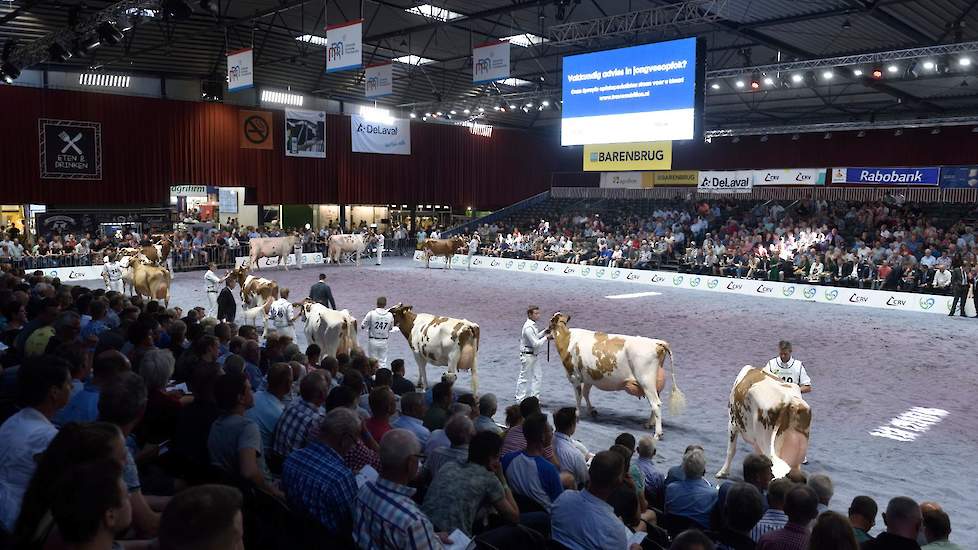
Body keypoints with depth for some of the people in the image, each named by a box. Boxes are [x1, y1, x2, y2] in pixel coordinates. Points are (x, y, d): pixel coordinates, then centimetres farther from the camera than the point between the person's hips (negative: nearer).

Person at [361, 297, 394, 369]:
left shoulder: (371, 313, -14)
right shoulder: (390, 315, -6)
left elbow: (362, 326, -8)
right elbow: (391, 328, 7)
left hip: (373, 341, -2)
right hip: (383, 342, 2)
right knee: (383, 362, 12)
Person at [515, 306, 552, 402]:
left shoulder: (532, 325, 9)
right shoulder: (528, 327, -22)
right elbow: (535, 344, -22)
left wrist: (544, 332, 10)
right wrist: (546, 338, -16)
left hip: (532, 356, 10)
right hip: (527, 356, -10)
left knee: (537, 375, 13)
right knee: (524, 378, 1)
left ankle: (534, 397, 21)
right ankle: (520, 400, 11)